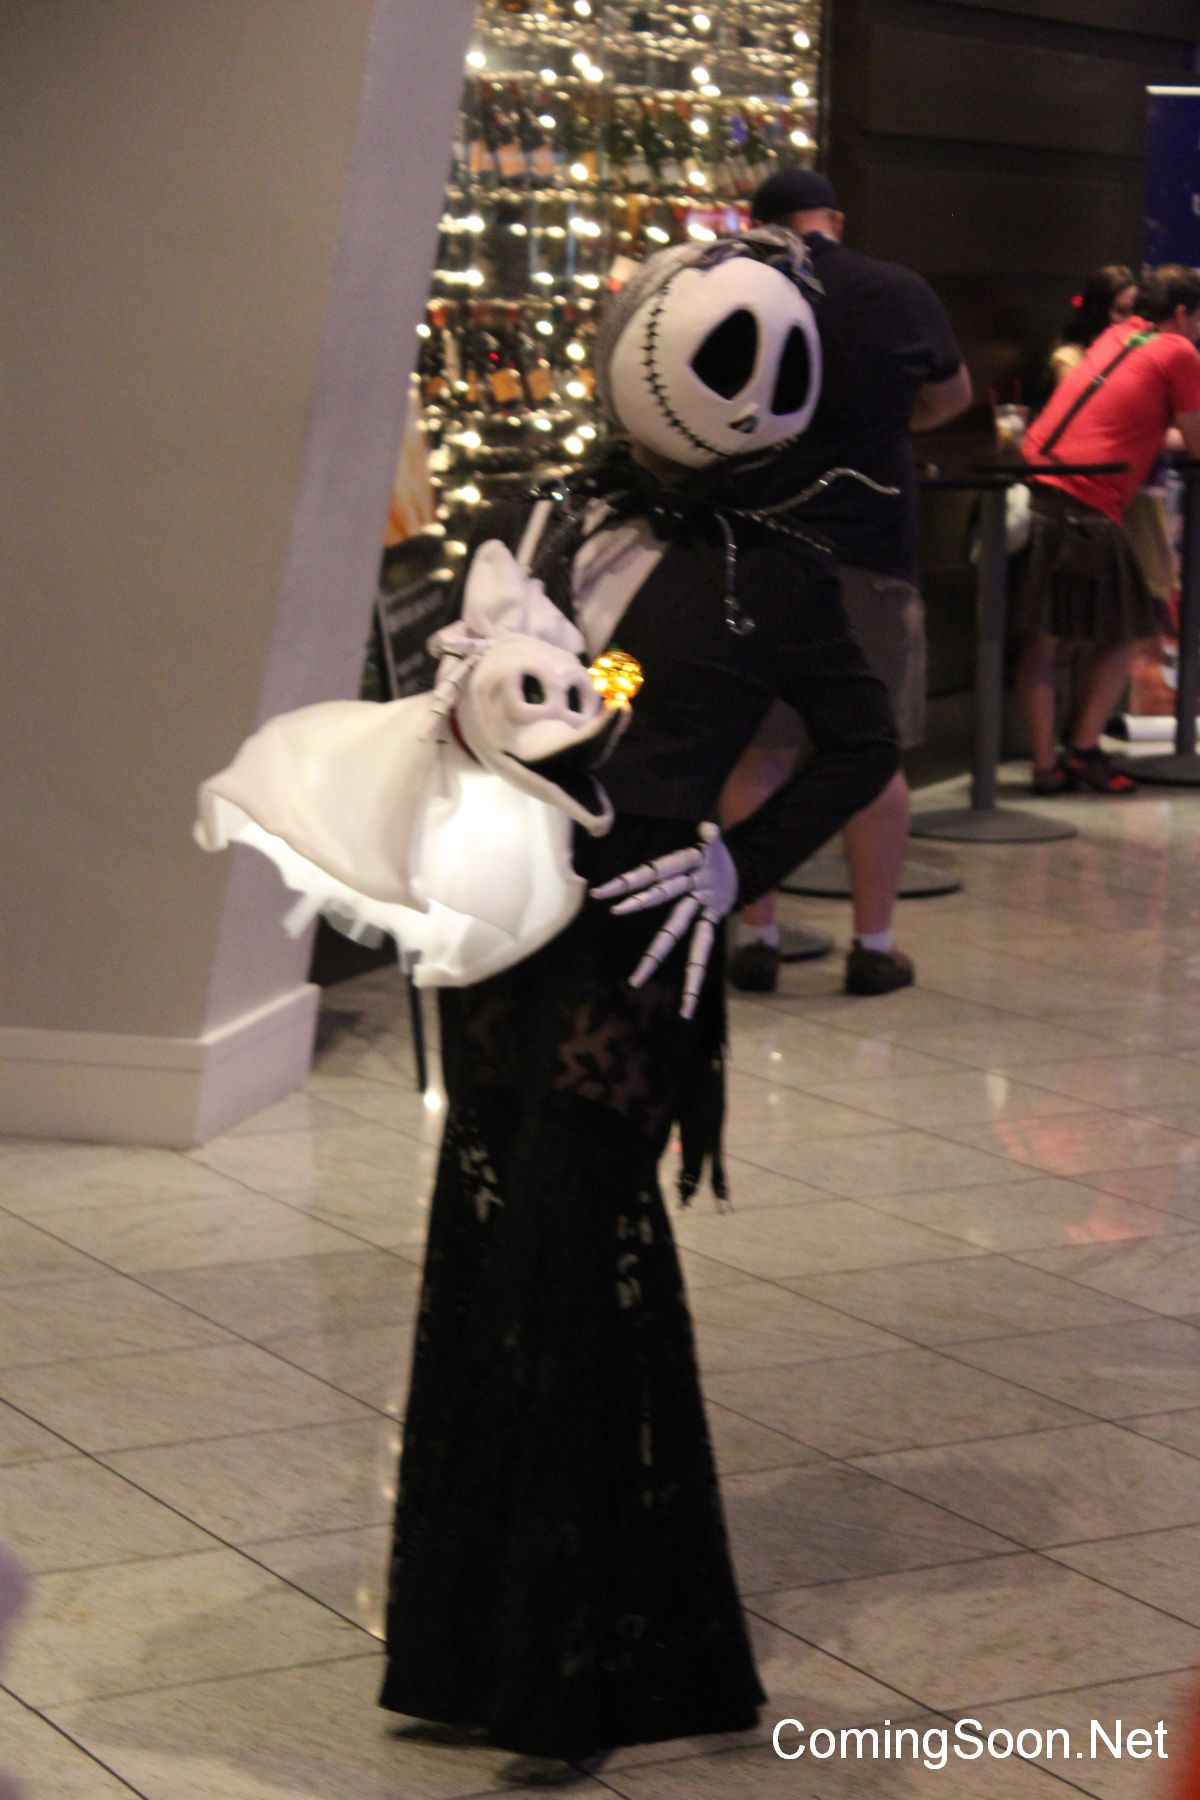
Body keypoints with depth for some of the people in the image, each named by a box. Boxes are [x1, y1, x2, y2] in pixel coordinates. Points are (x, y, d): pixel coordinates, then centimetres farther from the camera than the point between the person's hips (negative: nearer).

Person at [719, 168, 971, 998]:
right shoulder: (902, 293, -1)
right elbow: (953, 395, 16)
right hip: (873, 550, 0)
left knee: (757, 755, 8)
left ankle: (757, 938, 10)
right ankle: (874, 944, 11)